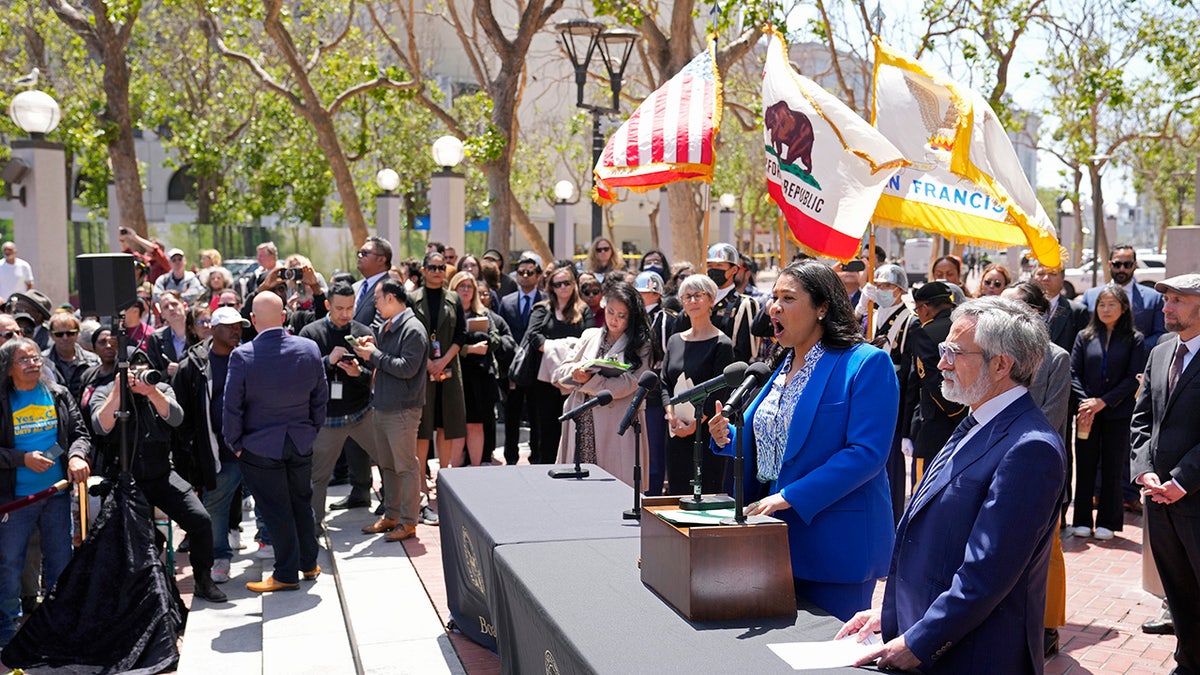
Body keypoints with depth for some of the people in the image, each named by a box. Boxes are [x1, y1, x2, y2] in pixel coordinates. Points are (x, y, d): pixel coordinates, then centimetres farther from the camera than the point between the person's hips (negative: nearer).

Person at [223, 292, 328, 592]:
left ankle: (286, 574, 14)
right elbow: (321, 397, 3)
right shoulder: (310, 349, -7)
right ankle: (309, 562, 32)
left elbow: (232, 406, -13)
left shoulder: (242, 356, -17)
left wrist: (235, 443, -1)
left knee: (276, 510, 5)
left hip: (260, 446, -4)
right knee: (302, 502, 19)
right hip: (301, 442, 4)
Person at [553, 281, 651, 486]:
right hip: (581, 423, 4)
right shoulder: (589, 336, 16)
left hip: (616, 429, -4)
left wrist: (589, 381, -17)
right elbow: (560, 372, 11)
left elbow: (627, 385, -11)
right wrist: (577, 370, -10)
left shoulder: (640, 345, 2)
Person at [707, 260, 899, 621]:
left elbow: (866, 453, -20)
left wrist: (789, 497, -24)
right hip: (777, 537, 7)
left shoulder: (866, 364, -12)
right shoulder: (784, 364, 14)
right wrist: (728, 438, 1)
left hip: (834, 544, -7)